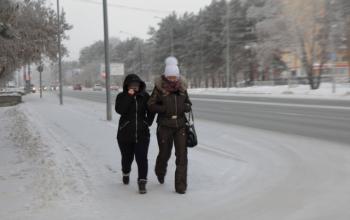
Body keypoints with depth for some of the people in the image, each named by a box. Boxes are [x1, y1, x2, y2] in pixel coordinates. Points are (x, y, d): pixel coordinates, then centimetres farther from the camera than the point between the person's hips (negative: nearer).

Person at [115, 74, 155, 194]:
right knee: (127, 157, 15)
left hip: (142, 134, 0)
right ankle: (126, 173, 44)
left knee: (142, 158, -9)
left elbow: (151, 110, 16)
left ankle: (142, 182, -4)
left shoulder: (145, 96, 3)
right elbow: (120, 110, -21)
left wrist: (148, 121, 4)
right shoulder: (121, 97, -2)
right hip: (125, 134, 0)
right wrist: (129, 96, -22)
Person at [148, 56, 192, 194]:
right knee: (164, 153, 12)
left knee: (182, 156, -4)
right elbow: (151, 105, -5)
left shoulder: (182, 87, 2)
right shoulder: (159, 88, -7)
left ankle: (181, 186, 4)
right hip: (165, 126, -2)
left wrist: (186, 107, -9)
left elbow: (188, 104, 13)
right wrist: (164, 108, -18)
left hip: (180, 125, 2)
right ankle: (160, 172, 45)